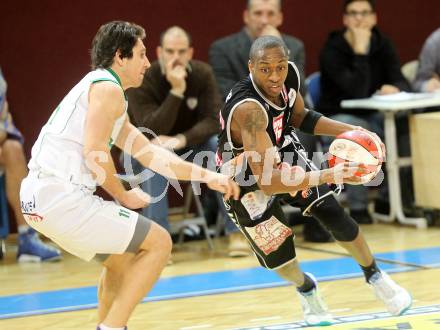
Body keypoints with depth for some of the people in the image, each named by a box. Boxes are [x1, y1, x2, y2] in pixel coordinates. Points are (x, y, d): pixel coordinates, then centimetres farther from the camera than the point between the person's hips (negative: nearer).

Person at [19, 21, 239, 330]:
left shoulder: (98, 87, 24)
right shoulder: (108, 88, -7)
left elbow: (150, 153, 24)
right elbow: (95, 153, -17)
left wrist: (206, 176, 19)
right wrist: (124, 196, -2)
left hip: (39, 197, 10)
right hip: (62, 197, -10)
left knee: (122, 259, 27)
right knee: (159, 243, -2)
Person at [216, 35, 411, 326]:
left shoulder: (289, 74, -20)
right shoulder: (248, 109, -41)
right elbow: (266, 180, -45)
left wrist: (349, 131, -9)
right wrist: (326, 176, -52)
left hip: (283, 153, 5)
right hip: (247, 178, -5)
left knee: (333, 213, 2)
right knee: (278, 253, -1)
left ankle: (375, 277, 26)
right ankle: (306, 289, 35)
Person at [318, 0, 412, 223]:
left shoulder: (382, 44, 1)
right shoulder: (332, 51, -15)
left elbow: (402, 82, -9)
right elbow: (358, 91, -27)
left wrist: (394, 89, -33)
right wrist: (360, 51, -28)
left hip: (371, 116, 5)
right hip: (337, 120, -5)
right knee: (358, 131, -37)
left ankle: (387, 198, -6)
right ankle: (357, 207, -25)